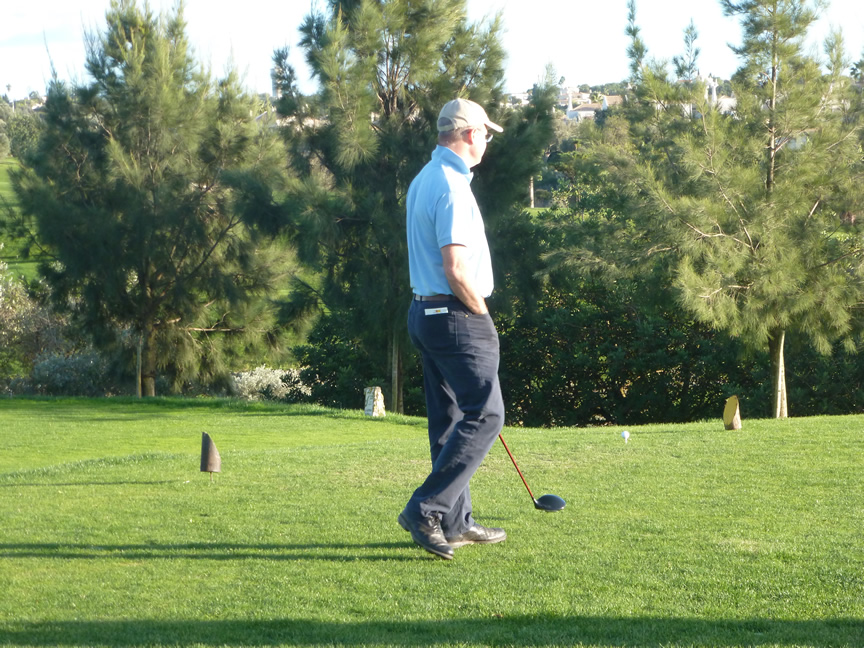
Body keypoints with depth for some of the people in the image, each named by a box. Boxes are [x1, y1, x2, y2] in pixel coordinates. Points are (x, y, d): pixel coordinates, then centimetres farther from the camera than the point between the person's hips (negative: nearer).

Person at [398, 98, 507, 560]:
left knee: (450, 419, 12)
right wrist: (481, 313, -7)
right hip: (457, 316, -10)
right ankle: (427, 509, -14)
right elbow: (456, 269, -23)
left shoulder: (423, 180, 15)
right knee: (484, 415, -8)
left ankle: (456, 522, 16)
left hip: (425, 312, 10)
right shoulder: (453, 186, -17)